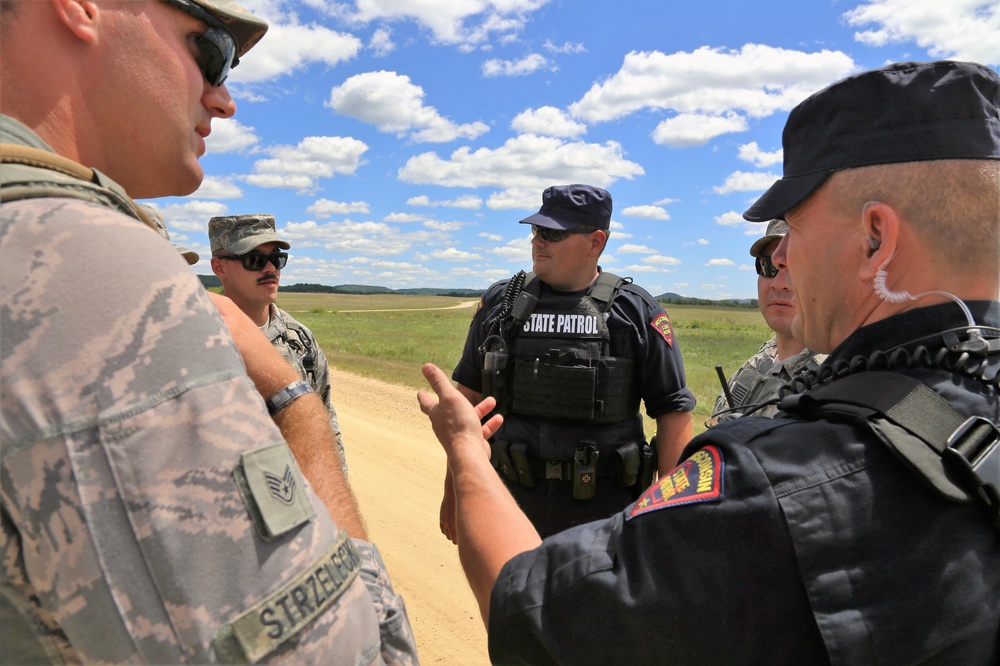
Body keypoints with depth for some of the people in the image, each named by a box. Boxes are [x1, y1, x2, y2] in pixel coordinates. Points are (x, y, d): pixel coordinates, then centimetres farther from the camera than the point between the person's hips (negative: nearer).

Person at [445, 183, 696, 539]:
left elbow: (673, 411, -3)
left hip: (605, 511, -2)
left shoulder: (636, 310, -3)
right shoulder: (499, 303, 3)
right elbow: (469, 397, 7)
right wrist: (454, 490, 6)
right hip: (513, 501, 2)